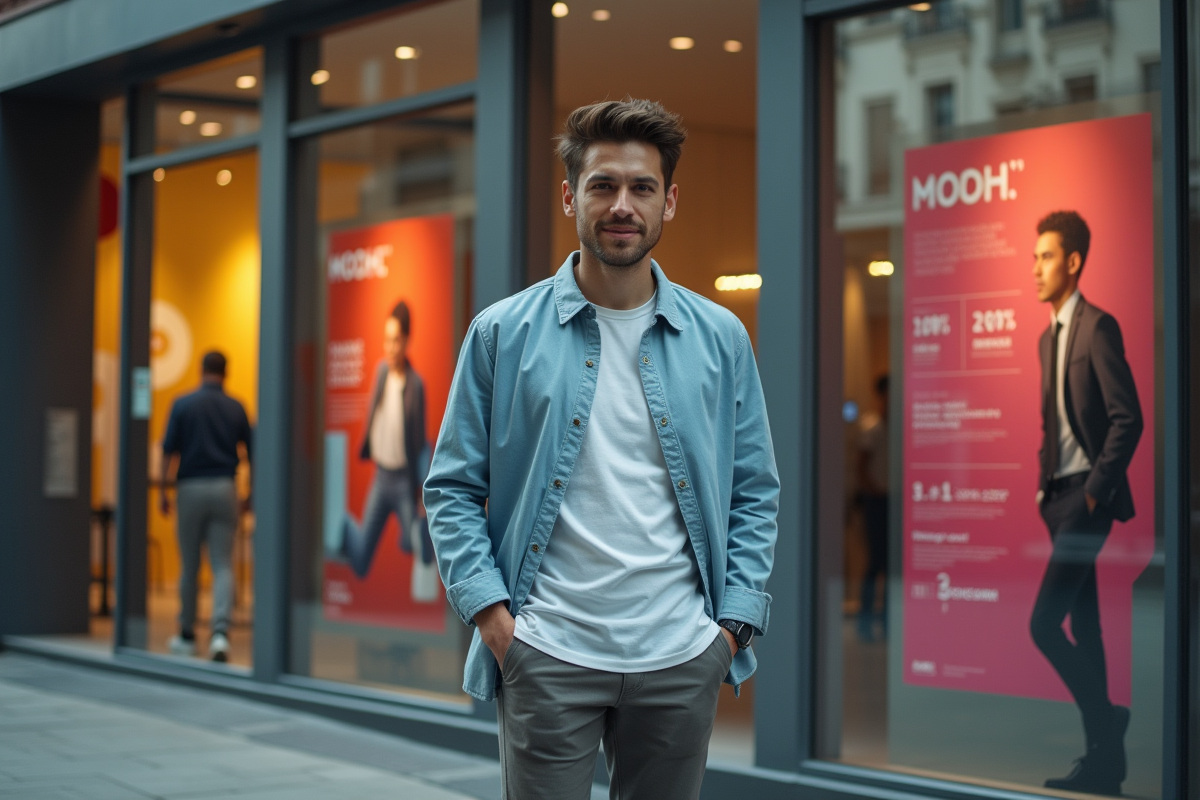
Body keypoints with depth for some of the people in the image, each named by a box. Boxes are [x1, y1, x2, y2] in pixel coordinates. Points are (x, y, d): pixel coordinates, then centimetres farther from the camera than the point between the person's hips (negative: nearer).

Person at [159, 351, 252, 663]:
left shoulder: (183, 404, -1)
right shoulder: (236, 408, 5)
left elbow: (169, 451, -4)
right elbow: (251, 455, 7)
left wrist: (163, 491, 3)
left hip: (191, 488, -1)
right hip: (224, 488, 1)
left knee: (190, 565, 11)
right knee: (223, 565, -1)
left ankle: (187, 636, 21)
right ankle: (220, 632, -19)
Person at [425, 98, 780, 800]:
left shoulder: (721, 340, 6)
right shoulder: (502, 334, 1)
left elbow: (755, 494, 9)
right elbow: (454, 489, 2)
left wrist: (734, 624, 0)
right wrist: (494, 619, -8)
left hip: (680, 661, 2)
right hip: (546, 658, -2)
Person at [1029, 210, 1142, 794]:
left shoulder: (1098, 327, -11)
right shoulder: (1048, 337, 16)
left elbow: (1127, 418, -15)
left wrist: (1096, 490, -16)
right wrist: (1045, 488, 12)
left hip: (1087, 496, -9)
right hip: (1059, 497, 9)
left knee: (1044, 623, -14)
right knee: (1082, 627, 10)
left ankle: (1106, 720, 1)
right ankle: (1104, 757, 16)